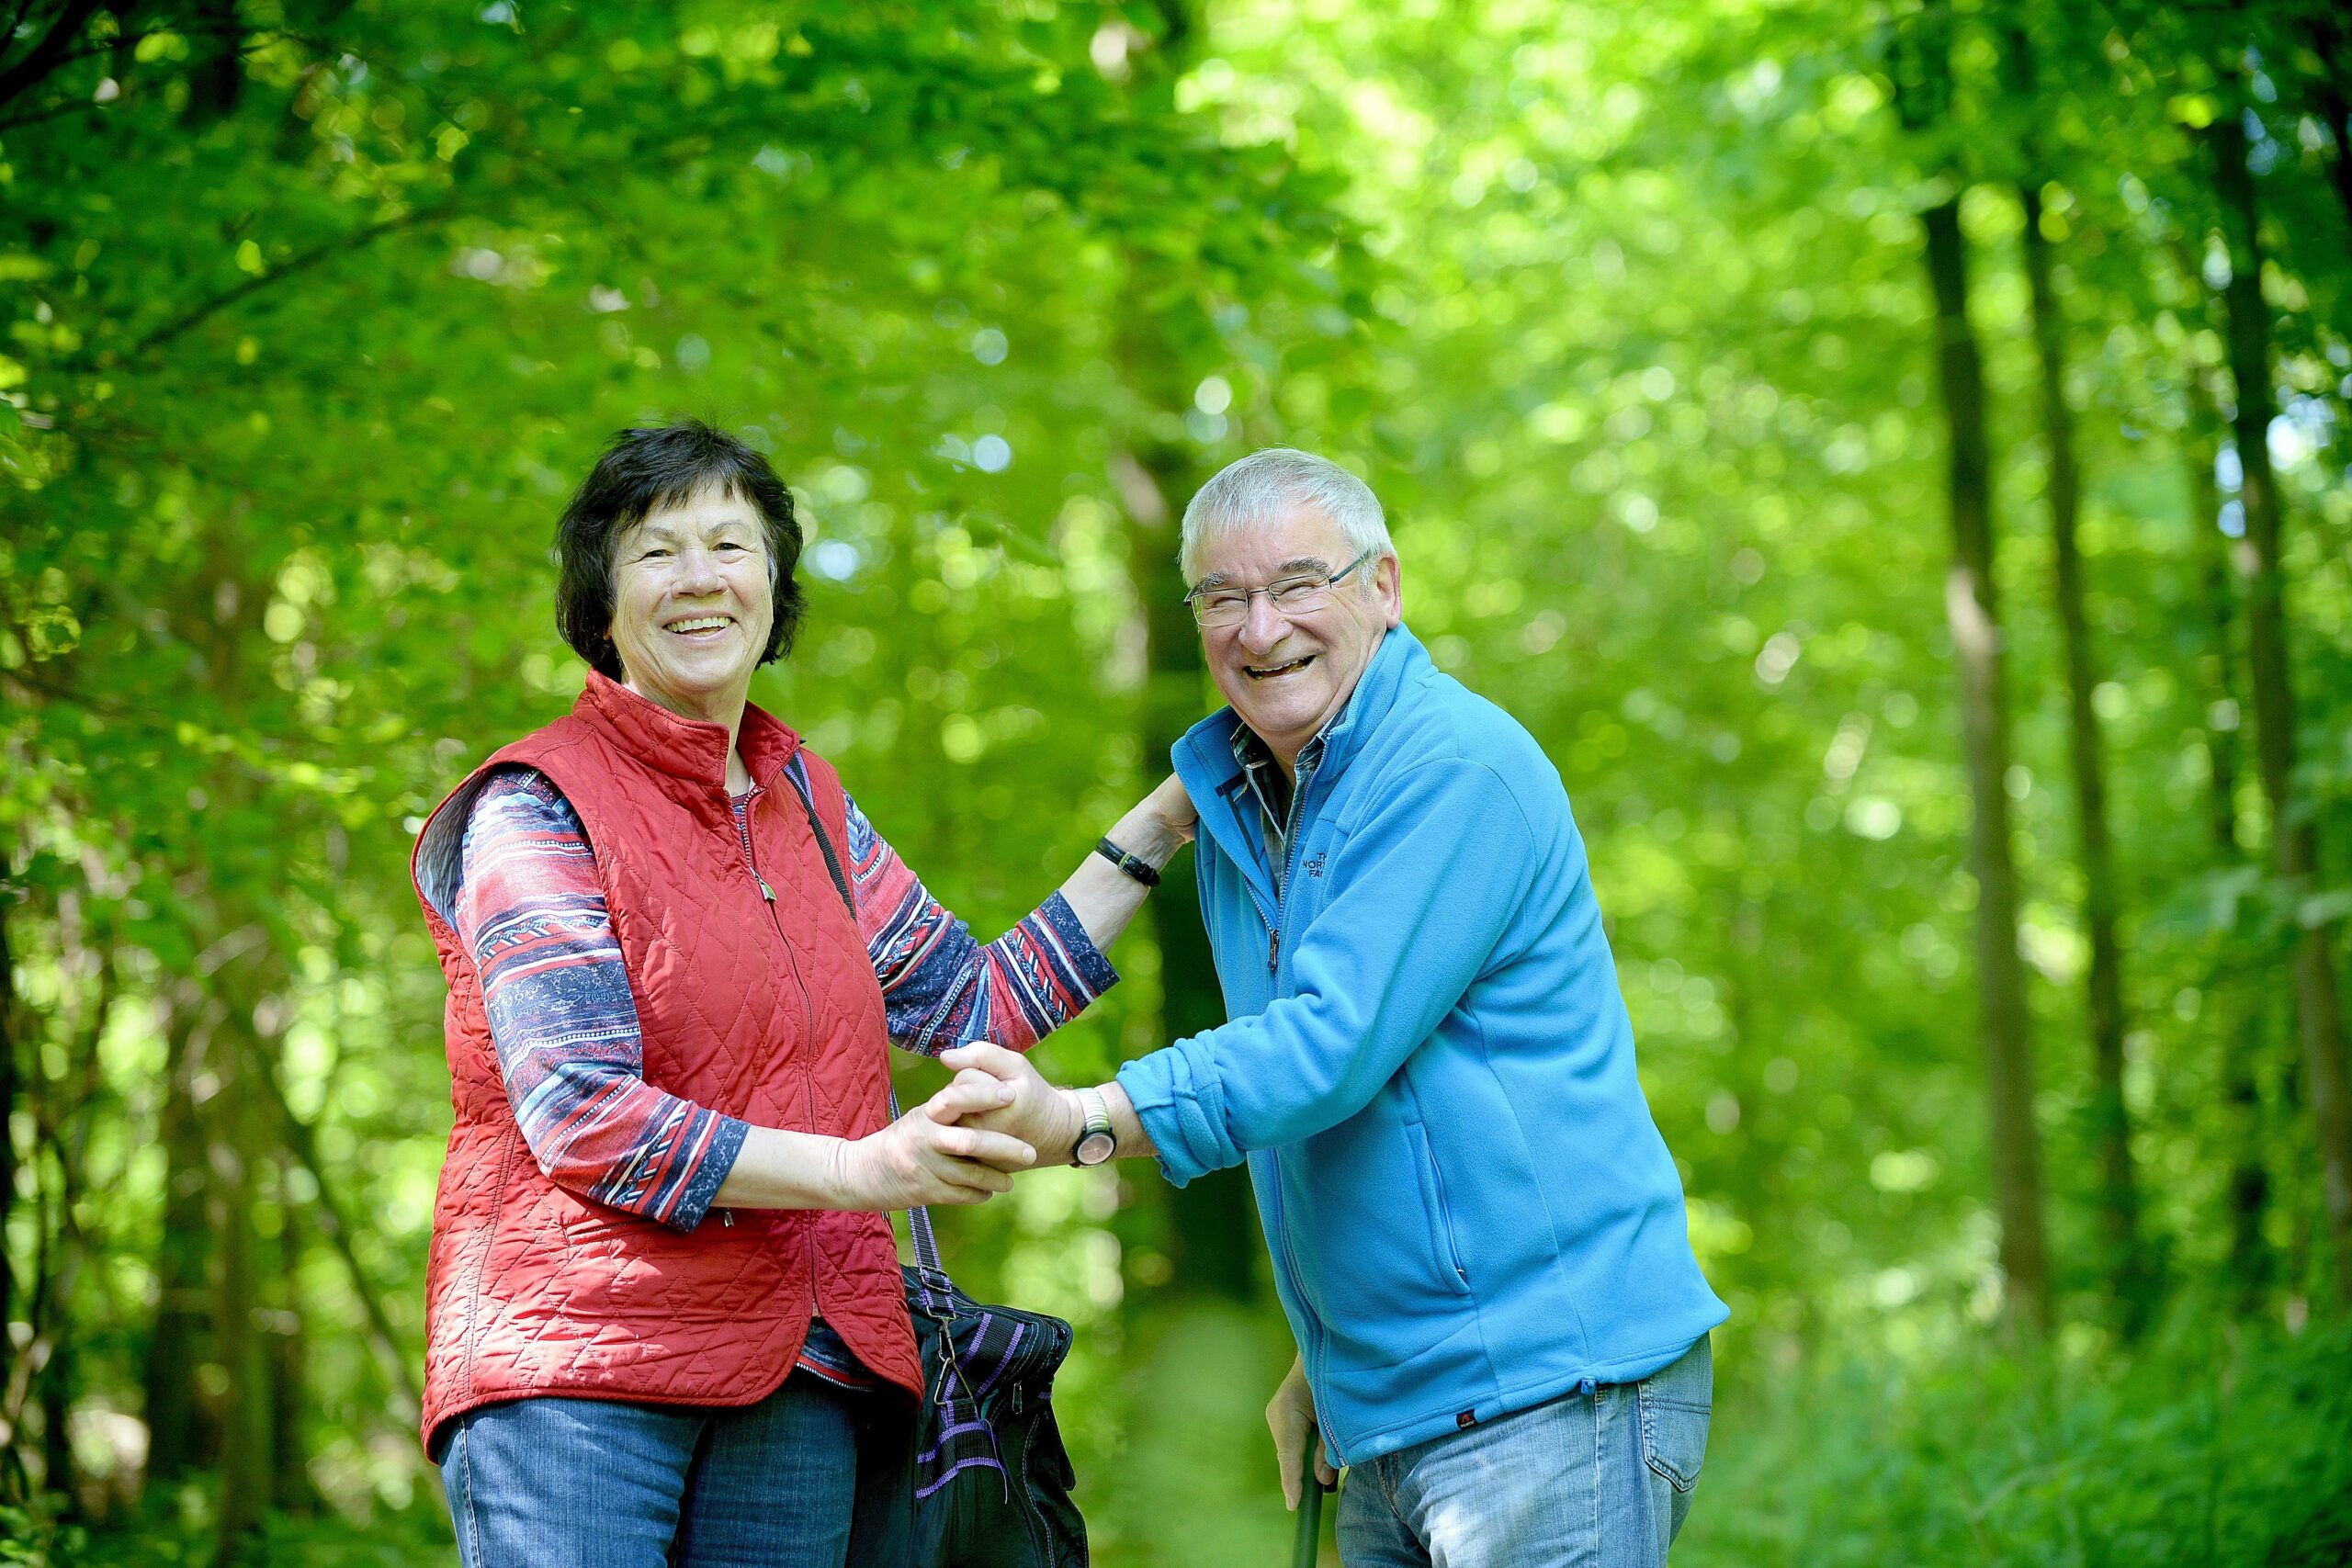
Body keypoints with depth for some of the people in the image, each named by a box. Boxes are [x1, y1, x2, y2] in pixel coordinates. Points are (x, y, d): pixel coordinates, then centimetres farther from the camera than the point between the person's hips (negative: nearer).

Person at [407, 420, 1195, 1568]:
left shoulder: (805, 802, 16)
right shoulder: (537, 809, -6)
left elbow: (973, 1001, 19)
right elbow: (583, 1117, -15)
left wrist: (1157, 827, 18)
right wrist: (860, 1170, -21)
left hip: (790, 1384, 6)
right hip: (573, 1368, -6)